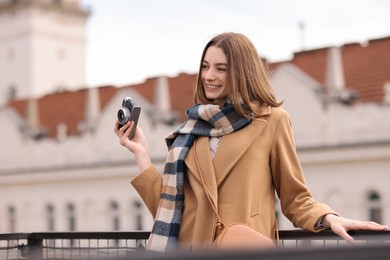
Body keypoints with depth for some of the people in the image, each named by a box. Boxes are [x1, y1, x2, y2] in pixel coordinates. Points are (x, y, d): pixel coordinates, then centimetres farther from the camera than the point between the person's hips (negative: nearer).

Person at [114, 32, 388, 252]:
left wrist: (329, 218, -15)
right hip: (191, 246, 4)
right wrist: (140, 152, 5)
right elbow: (168, 204, 7)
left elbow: (295, 198, 3)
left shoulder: (273, 119, 1)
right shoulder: (192, 129, 12)